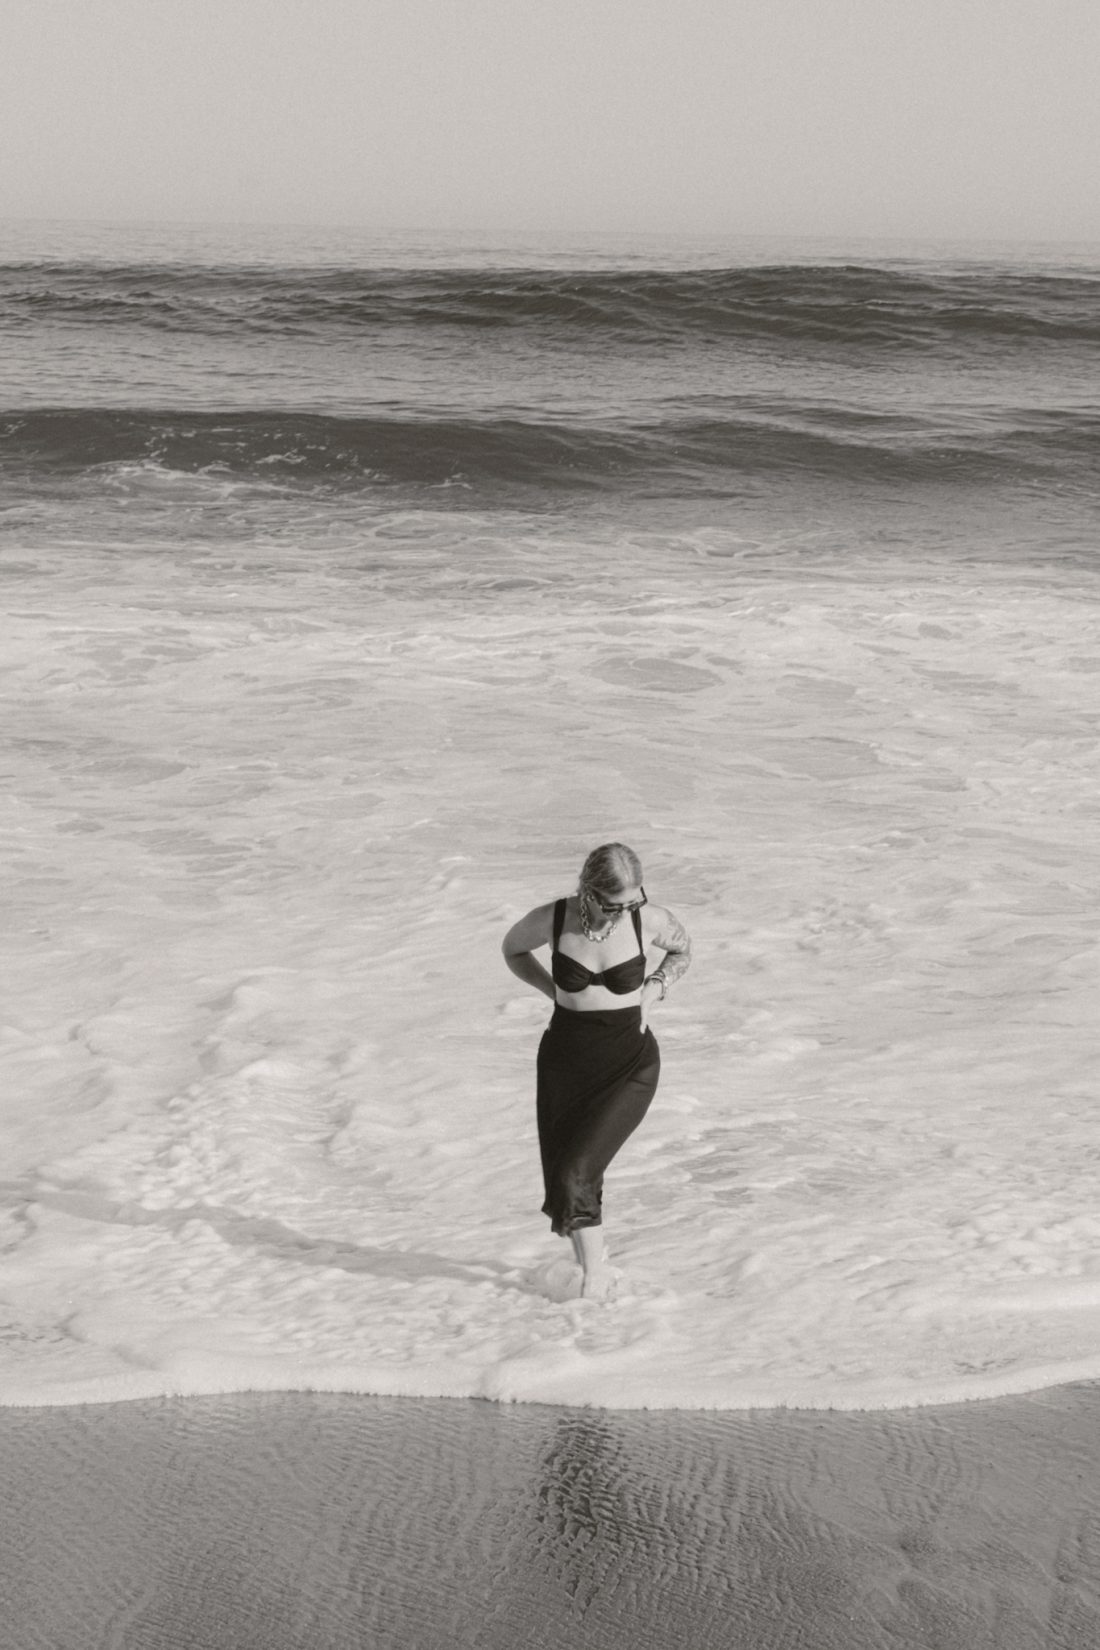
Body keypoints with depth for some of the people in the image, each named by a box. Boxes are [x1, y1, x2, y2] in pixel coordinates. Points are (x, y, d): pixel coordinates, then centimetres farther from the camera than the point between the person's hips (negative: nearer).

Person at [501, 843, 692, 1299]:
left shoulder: (650, 920, -13)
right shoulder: (552, 920, -12)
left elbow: (682, 949, 11)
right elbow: (512, 948, 11)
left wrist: (654, 989, -5)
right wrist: (557, 992, -1)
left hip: (629, 1066, -3)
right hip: (565, 1060, 3)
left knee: (574, 1174, -15)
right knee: (564, 1176, 5)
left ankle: (594, 1279, 5)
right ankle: (596, 1276, 25)